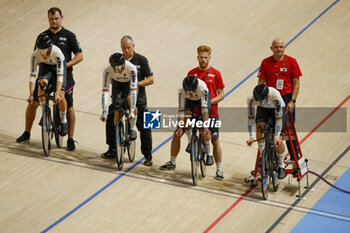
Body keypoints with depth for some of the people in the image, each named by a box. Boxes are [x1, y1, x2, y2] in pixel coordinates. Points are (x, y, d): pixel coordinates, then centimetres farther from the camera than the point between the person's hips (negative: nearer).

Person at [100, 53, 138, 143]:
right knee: (117, 112, -11)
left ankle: (133, 128, -17)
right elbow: (105, 91, -32)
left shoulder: (131, 68, -38)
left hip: (129, 84, -2)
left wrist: (132, 111, -48)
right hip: (117, 85, 2)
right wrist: (104, 112, -39)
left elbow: (133, 90, -42)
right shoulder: (107, 70, -32)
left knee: (130, 99, -32)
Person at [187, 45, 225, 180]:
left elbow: (221, 95, 1)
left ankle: (219, 169, 5)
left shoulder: (215, 74, 1)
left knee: (215, 140, -1)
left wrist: (209, 102, -14)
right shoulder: (192, 73, 6)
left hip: (211, 112, -2)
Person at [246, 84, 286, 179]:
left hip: (277, 109, -3)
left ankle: (281, 167, 3)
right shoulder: (251, 98, -32)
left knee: (277, 141, -15)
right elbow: (251, 117, -24)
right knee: (259, 126, -29)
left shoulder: (275, 95, -40)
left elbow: (278, 118, -34)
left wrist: (277, 137, -36)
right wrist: (251, 137, -29)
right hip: (263, 109, 3)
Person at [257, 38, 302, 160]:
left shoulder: (291, 61, -2)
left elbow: (296, 83, 0)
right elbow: (261, 83, 4)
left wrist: (292, 101, -8)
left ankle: (295, 158, 12)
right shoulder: (266, 62, 0)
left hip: (287, 98, -1)